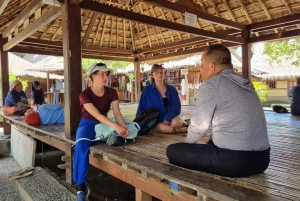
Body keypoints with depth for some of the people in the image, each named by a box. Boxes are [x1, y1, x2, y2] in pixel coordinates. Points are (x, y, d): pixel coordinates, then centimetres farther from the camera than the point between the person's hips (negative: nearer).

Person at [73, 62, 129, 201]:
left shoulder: (111, 92, -4)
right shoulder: (85, 94, -16)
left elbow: (117, 113, -12)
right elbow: (97, 115, -28)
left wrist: (123, 127, -33)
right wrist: (115, 126, -42)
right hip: (88, 125, -4)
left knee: (126, 135, -21)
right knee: (81, 146, -35)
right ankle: (81, 187, -21)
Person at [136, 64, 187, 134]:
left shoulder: (172, 89, 6)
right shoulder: (147, 90, 2)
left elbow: (176, 106, -4)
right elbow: (141, 109, 6)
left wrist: (168, 118, -21)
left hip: (170, 119, 1)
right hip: (156, 121, 0)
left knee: (176, 122, -36)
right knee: (161, 127, -37)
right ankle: (182, 129, -19)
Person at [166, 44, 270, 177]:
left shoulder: (212, 84, -11)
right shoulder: (246, 84, 12)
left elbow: (198, 124, -7)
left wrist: (187, 142, 13)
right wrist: (212, 139, 27)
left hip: (233, 160, -8)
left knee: (173, 151, 2)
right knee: (209, 146, 33)